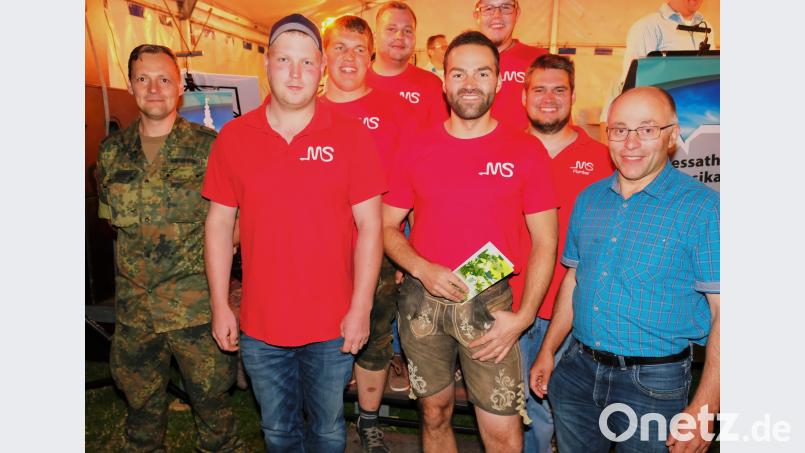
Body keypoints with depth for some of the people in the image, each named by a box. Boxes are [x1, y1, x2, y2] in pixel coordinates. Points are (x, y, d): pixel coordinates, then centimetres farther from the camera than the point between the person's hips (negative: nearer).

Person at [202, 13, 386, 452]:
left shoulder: (350, 135, -7)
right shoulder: (233, 137, -2)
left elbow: (369, 225, -7)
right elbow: (219, 225, 3)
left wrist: (361, 308, -10)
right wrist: (219, 306, 2)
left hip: (332, 326, -2)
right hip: (260, 326, 2)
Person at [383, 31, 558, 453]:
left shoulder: (526, 150, -2)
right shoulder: (417, 149, 2)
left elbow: (545, 241, -1)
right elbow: (388, 227, 6)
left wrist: (523, 316, -10)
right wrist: (422, 269, -13)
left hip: (489, 302, -1)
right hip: (422, 302, 2)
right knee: (435, 413, 17)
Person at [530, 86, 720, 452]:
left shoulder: (703, 207, -12)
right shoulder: (589, 199, 5)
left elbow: (723, 313, -13)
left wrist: (703, 408, -17)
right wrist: (547, 351, 11)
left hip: (652, 381, -4)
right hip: (578, 370, 5)